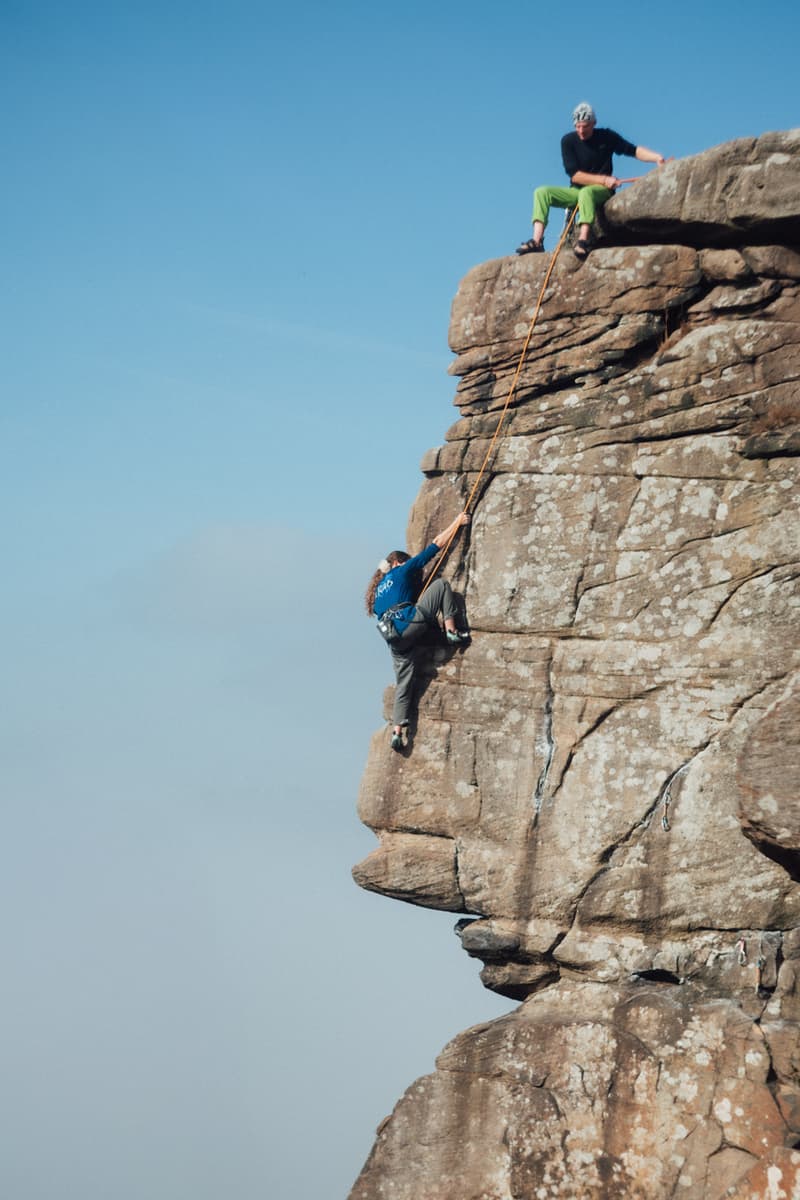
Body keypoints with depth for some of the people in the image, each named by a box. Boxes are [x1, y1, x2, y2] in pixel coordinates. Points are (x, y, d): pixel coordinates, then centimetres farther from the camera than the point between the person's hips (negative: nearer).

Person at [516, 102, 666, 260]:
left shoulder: (606, 137, -1)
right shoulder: (568, 141, -1)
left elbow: (634, 150, -4)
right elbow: (574, 175, -8)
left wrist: (657, 157, -21)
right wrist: (603, 179, -17)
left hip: (601, 192, -3)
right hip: (576, 191, 3)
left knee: (586, 192, -38)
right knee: (541, 192, -16)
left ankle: (583, 240, -50)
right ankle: (537, 240, -29)